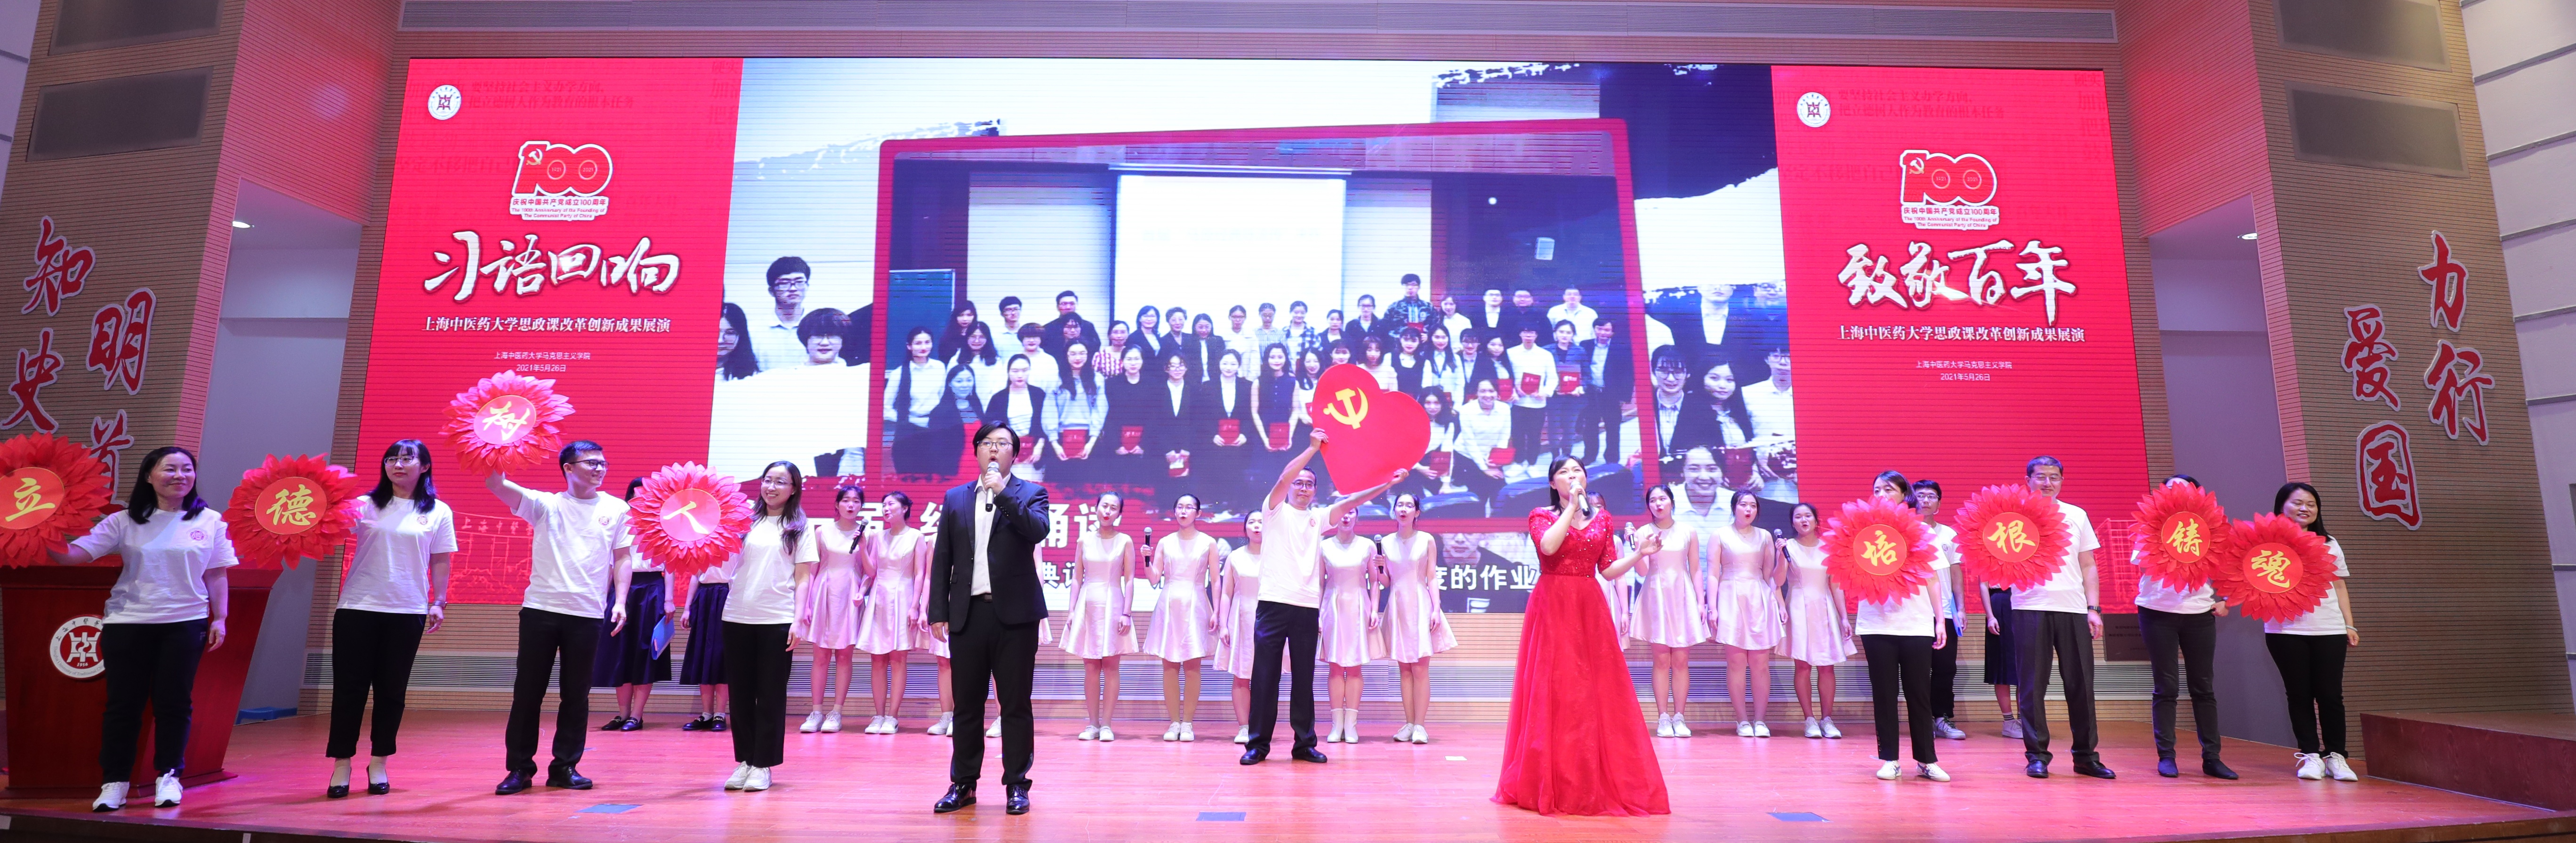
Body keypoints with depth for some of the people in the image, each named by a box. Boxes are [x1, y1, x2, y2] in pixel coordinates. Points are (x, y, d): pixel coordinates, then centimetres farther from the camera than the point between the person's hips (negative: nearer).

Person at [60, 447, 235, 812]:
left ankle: (168, 777, 17)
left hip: (185, 624, 0)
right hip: (128, 623, 0)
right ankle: (114, 782, 16)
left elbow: (217, 576, 5)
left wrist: (219, 619, 1)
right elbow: (74, 554, -7)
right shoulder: (125, 522, 2)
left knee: (174, 702, 4)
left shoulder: (210, 522, 3)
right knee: (123, 702, 5)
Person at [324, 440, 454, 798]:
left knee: (392, 689, 6)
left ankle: (378, 764, 18)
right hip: (358, 607, 0)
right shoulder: (364, 504, 6)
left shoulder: (438, 512, 5)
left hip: (408, 611, 0)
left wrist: (439, 602, 0)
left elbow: (440, 562, 6)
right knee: (349, 687, 3)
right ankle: (341, 764, 14)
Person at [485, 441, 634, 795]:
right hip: (541, 609, -1)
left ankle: (565, 767, 15)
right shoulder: (545, 504, 5)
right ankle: (520, 767, 14)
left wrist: (620, 601, -2)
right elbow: (495, 484, -7)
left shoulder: (617, 509, 8)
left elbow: (622, 558, 8)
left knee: (576, 694, 6)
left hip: (588, 614, 1)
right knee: (528, 690, 4)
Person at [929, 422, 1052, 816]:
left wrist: (1003, 492, -17)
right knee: (966, 704, 9)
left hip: (1015, 614, -3)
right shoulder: (955, 499, 13)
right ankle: (963, 784, 20)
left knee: (1015, 705, 3)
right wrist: (938, 612, 4)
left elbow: (1038, 531, -16)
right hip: (968, 614, 3)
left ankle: (1016, 785, 12)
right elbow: (942, 558, 10)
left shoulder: (1030, 493, 5)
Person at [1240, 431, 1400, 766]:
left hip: (1307, 608, 3)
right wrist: (1313, 447, -10)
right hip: (1274, 603, -3)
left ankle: (1305, 744, 14)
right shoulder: (1275, 510, 7)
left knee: (1303, 679, 7)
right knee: (1265, 676, -2)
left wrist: (1387, 484, -1)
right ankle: (1258, 744, 5)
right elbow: (1283, 478, -9)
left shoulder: (1319, 518, 16)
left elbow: (1351, 501, 8)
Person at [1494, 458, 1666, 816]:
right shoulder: (1541, 516, 3)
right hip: (1552, 609, -3)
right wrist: (1572, 507, -13)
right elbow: (1548, 546, -19)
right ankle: (1553, 784, 5)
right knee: (1554, 692, -4)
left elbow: (1609, 570, 11)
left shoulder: (1601, 518, 13)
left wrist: (1639, 554, -3)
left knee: (1598, 692, 1)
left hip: (1590, 610, 4)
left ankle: (1597, 782, 10)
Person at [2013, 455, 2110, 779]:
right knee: (2033, 684, 0)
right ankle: (2037, 755, 7)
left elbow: (2088, 566, 14)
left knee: (2080, 683, 3)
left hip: (2073, 608, 3)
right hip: (2030, 607, -3)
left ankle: (2086, 756, 13)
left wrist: (2094, 609, 6)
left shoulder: (2077, 516, 14)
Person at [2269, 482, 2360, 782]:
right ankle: (2311, 755, 9)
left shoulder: (2329, 544, 14)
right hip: (2287, 630, -2)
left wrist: (2350, 625, 11)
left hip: (2329, 630, 3)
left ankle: (2335, 756, 12)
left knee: (2330, 694, 1)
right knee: (2299, 694, 3)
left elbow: (2339, 586, 16)